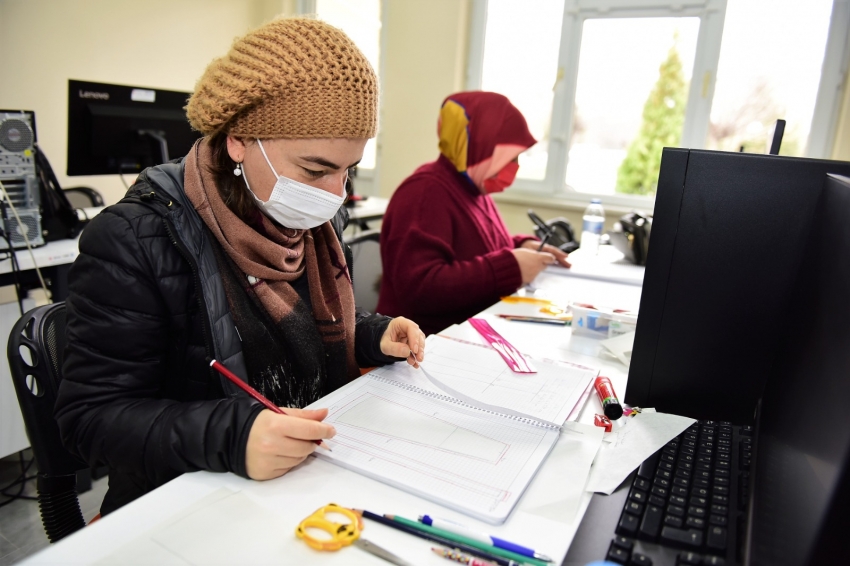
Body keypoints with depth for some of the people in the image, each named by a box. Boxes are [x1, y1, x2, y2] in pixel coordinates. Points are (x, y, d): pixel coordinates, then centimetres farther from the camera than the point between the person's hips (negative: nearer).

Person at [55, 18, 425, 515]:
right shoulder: (132, 243, -18)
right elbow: (91, 415, -17)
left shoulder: (320, 220, 3)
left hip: (322, 474, 4)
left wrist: (374, 337, -1)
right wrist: (228, 436, -34)